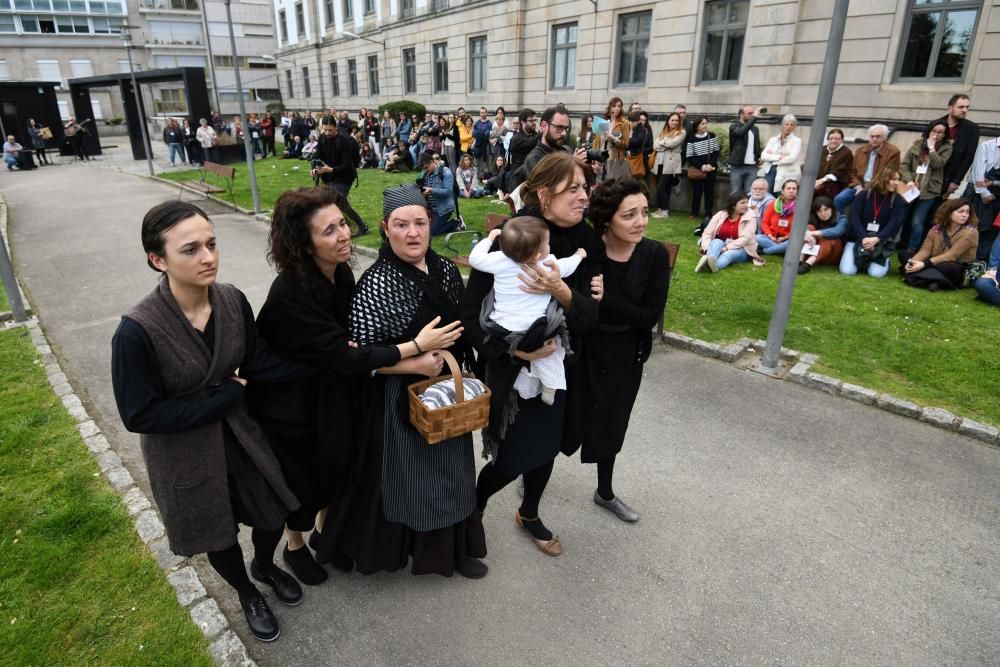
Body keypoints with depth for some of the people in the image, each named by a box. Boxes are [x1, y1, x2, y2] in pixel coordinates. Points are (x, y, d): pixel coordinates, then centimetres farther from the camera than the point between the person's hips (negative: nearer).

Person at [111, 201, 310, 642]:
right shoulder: (137, 332, -30)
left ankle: (265, 566, 56)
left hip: (238, 431, 4)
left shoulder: (232, 301, -16)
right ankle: (246, 593, 53)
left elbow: (257, 363, -8)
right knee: (219, 534, 20)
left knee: (273, 514, 19)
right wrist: (226, 395, -23)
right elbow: (140, 415, -24)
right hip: (184, 454, -4)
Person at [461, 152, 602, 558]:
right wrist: (511, 349, -27)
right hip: (512, 369, -5)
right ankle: (473, 508, 36)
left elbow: (589, 317, -11)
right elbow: (471, 310, -18)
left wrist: (563, 293, -30)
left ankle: (529, 515, 48)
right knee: (513, 459, 3)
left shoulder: (585, 242, -6)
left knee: (546, 447, 20)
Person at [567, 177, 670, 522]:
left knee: (612, 423, 21)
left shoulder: (655, 254, -15)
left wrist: (603, 300, -28)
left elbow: (650, 316, -19)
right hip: (581, 348, -3)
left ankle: (605, 492, 45)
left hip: (626, 354, 3)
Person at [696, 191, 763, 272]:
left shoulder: (750, 218, -4)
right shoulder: (720, 215, 2)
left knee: (729, 254, -36)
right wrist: (707, 248, -21)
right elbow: (707, 233, -2)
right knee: (716, 242, -32)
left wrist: (726, 248, -26)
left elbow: (745, 238, -15)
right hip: (720, 245, 2)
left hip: (740, 249, -2)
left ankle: (715, 266, -70)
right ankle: (707, 261, -65)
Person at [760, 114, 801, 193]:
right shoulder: (773, 139, 15)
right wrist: (779, 157, -12)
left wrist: (771, 157, -4)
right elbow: (763, 156, 0)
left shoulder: (797, 141, 5)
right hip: (770, 172, 3)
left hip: (786, 175, -3)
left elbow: (791, 158, -10)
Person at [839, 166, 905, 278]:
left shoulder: (897, 200, 1)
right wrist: (864, 238, -23)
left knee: (877, 273, -20)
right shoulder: (863, 195, -1)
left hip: (881, 242, 0)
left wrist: (876, 239, -25)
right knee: (847, 271, -18)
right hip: (857, 239, 0)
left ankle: (884, 260, 17)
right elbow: (854, 219, -10)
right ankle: (861, 260, 18)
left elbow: (893, 224, -8)